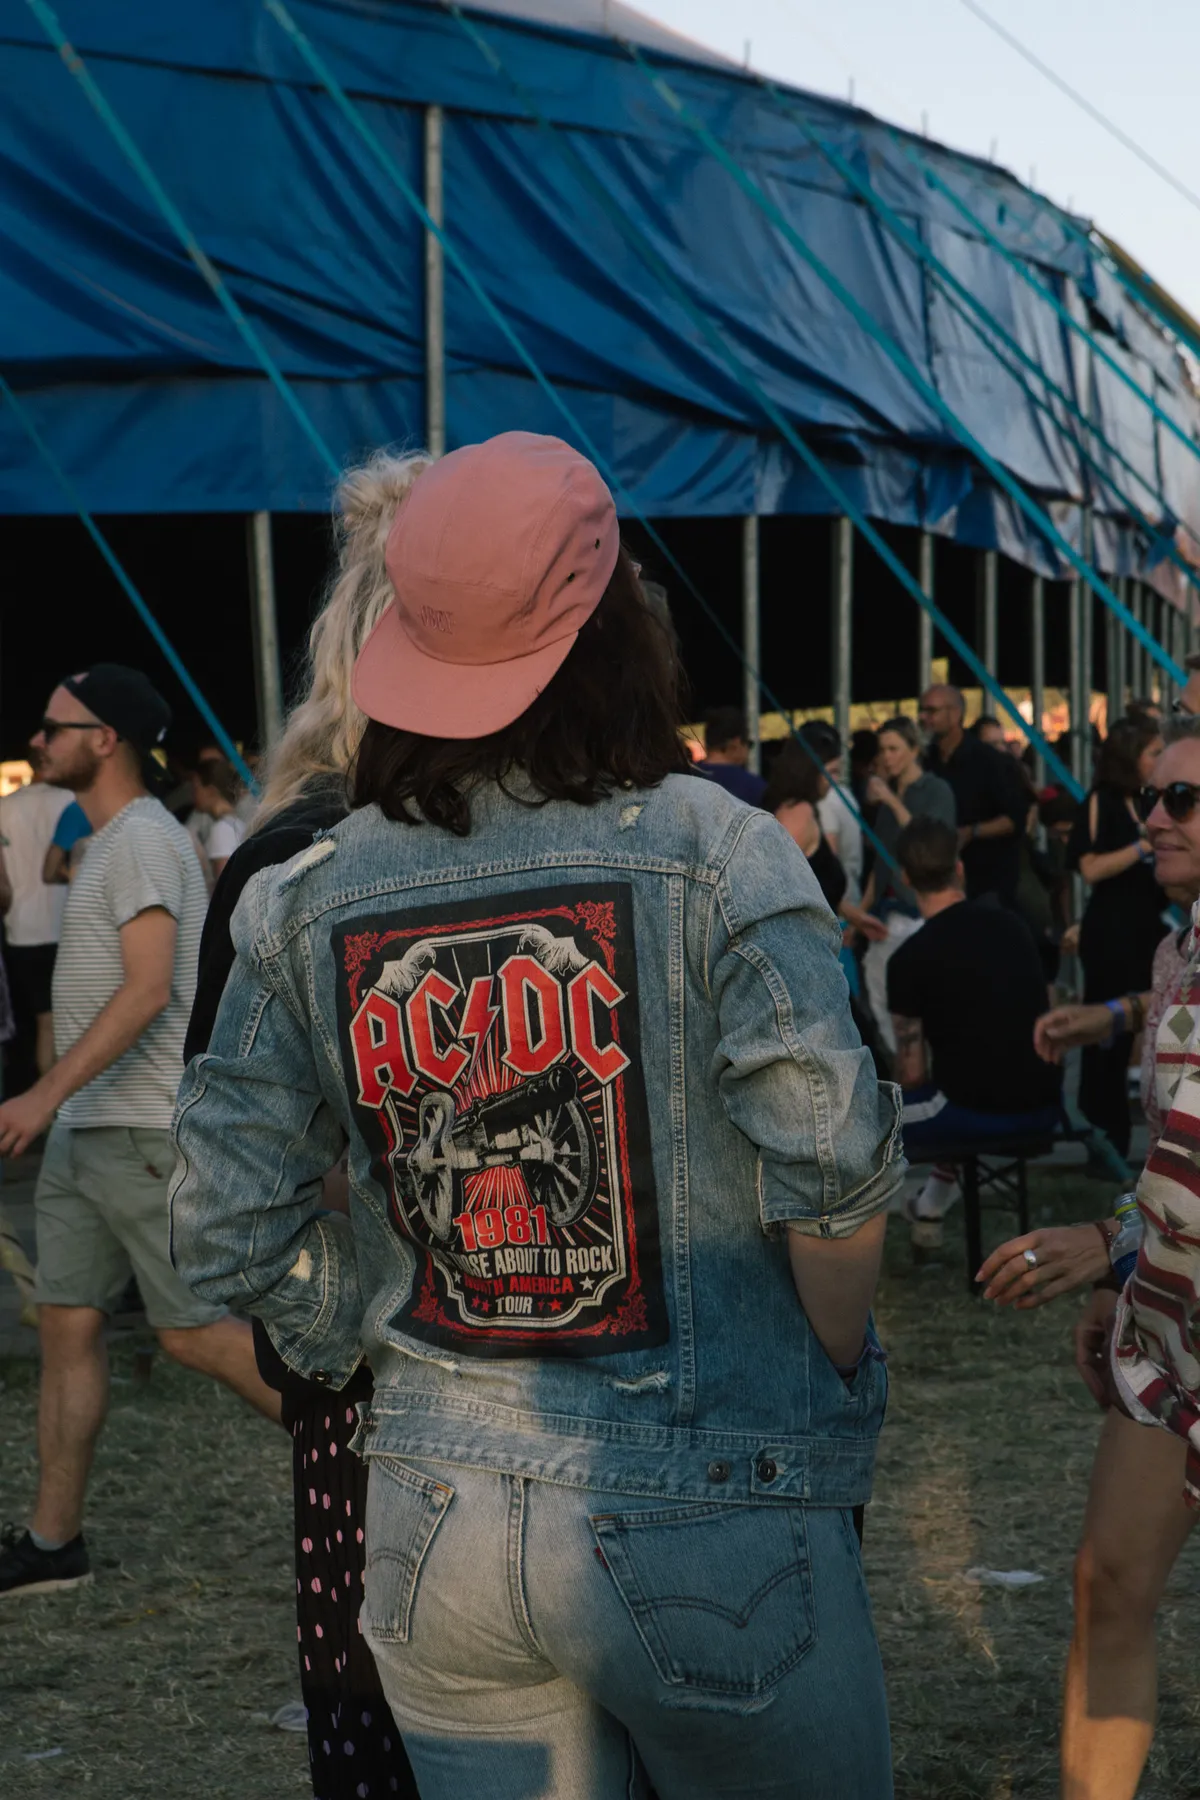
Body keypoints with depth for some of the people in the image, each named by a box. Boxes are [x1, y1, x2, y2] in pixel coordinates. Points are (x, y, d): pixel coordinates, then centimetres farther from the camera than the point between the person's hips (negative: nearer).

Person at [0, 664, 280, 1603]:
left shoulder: (143, 839, -14)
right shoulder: (112, 840, 18)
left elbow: (148, 990, -24)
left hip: (145, 1134, -10)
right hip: (86, 1134, 10)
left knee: (194, 1329, -5)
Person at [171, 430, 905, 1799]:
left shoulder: (310, 899, 1)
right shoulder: (708, 850, -10)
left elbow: (226, 1231, 2)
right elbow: (832, 1166, -14)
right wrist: (839, 1375, 3)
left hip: (433, 1523, 4)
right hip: (708, 1527, -3)